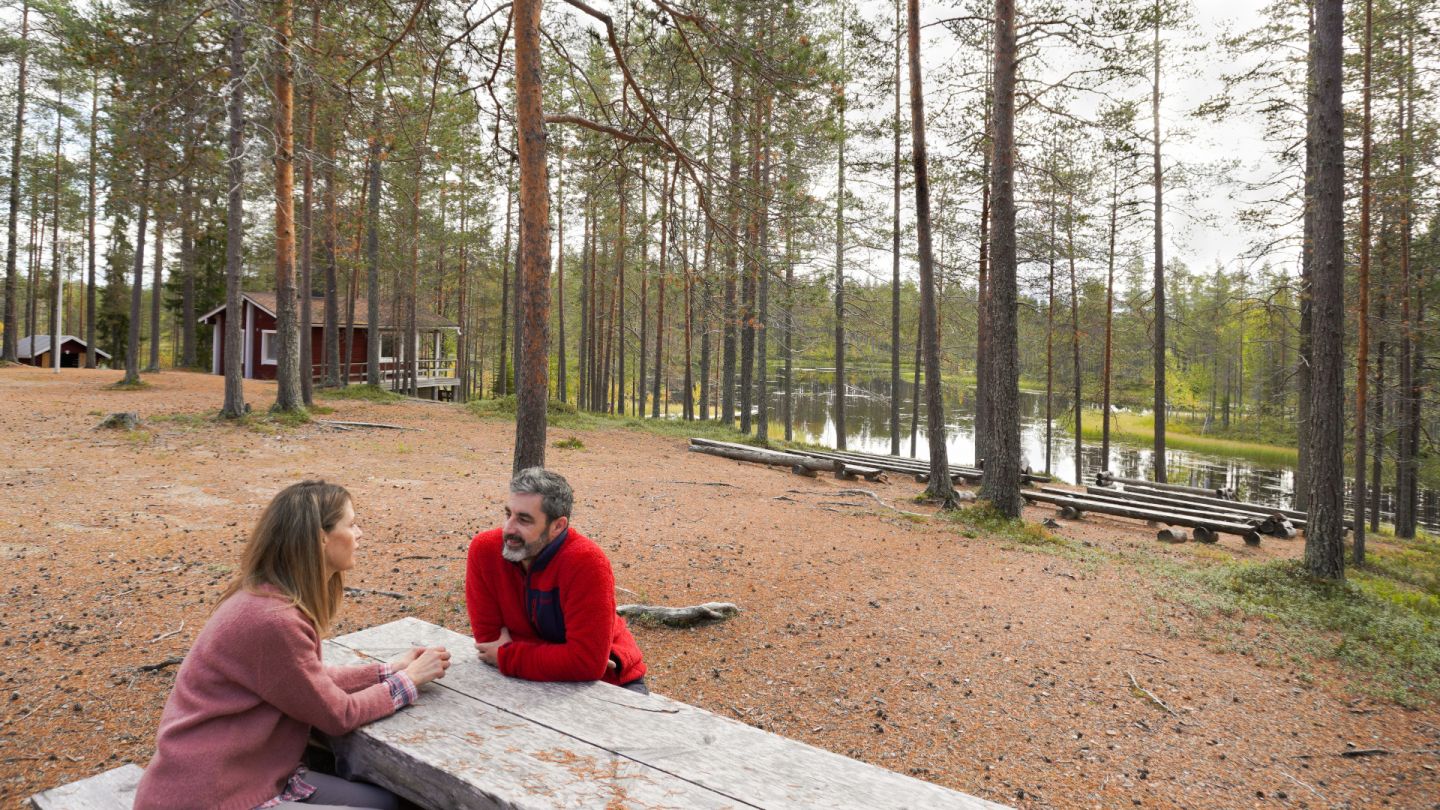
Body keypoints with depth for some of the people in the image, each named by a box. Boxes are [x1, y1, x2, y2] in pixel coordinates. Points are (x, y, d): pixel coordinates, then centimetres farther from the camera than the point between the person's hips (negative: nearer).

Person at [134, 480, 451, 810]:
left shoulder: (272, 597, 2)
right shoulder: (273, 620, -27)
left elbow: (314, 678, 12)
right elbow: (338, 714, -16)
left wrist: (390, 670, 6)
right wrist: (409, 680, -4)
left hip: (247, 776, 9)